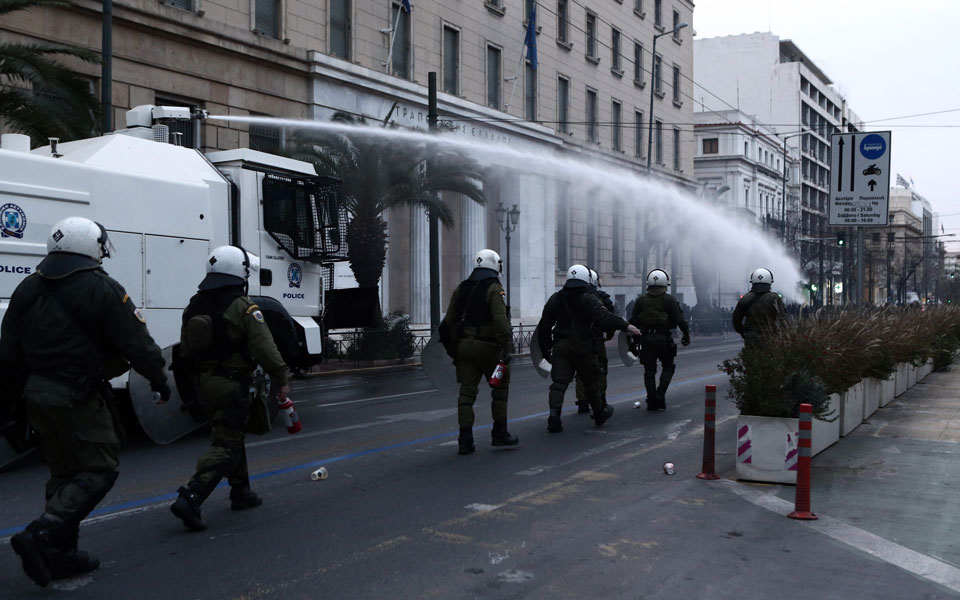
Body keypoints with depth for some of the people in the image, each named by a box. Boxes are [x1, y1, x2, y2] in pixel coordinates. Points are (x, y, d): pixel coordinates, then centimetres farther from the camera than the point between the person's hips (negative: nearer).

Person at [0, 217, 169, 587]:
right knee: (97, 470, 0)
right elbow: (137, 344, -11)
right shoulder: (102, 290, -12)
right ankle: (42, 536, -13)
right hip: (78, 398, -8)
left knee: (65, 472, 17)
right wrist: (158, 379, 3)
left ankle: (61, 554, 21)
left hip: (37, 394, 8)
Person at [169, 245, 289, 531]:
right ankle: (189, 499, -17)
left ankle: (241, 493, 32)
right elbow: (265, 349, -18)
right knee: (225, 447, -4)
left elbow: (185, 350, 15)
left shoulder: (194, 306, 8)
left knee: (230, 436, 22)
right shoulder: (243, 307, -14)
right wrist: (281, 380, -10)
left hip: (204, 385, 8)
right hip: (232, 386, -8)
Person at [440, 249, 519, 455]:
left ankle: (465, 440, 1)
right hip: (487, 346, -5)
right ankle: (499, 434, 15)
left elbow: (449, 321, 14)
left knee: (467, 391, 5)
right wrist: (506, 349, -17)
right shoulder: (494, 289, -8)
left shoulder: (461, 288, 12)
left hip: (464, 345, 5)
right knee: (500, 387, 11)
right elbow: (500, 321, -18)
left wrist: (453, 349, 20)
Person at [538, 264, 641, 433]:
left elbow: (544, 325, 11)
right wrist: (626, 326, -25)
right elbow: (604, 317, -22)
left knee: (559, 382, -1)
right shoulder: (589, 299, -6)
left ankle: (554, 414, -19)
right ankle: (600, 414, 29)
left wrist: (545, 348, 19)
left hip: (560, 347, 3)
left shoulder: (555, 299, 9)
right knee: (591, 382, 13)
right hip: (583, 348, -3)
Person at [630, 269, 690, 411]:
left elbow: (633, 321, 4)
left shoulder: (641, 300, 4)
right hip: (663, 339, -3)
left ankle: (651, 401, 8)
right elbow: (680, 320, -7)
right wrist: (686, 335, 5)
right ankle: (660, 394, -2)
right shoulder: (669, 300, -5)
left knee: (649, 370, 8)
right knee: (668, 367, 13)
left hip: (646, 339, 3)